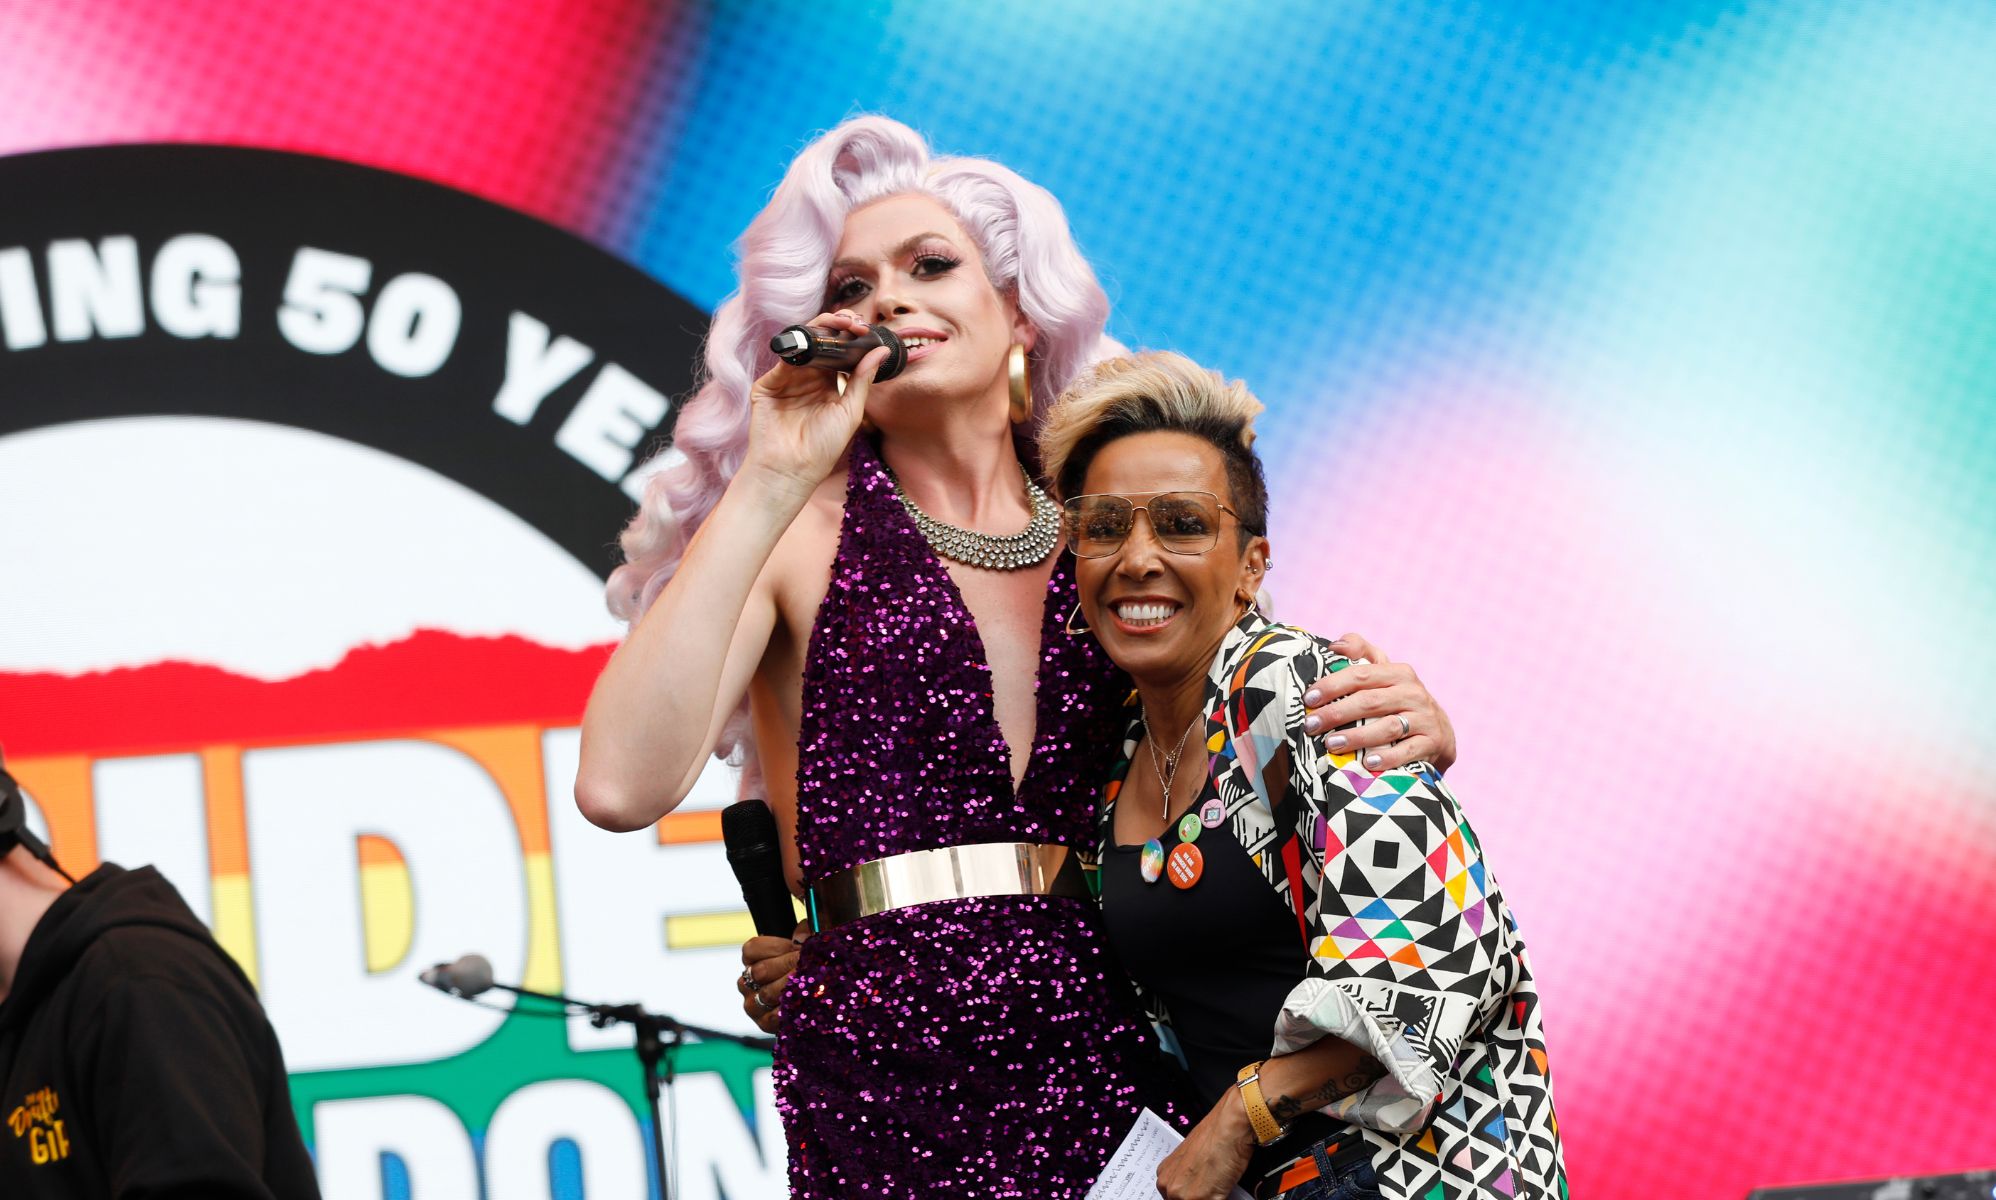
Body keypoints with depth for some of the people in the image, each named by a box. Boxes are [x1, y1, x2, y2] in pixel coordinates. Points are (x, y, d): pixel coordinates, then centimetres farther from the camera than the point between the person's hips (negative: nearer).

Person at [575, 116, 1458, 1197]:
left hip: (1118, 1062, 3)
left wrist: (1397, 728, -4)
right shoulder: (805, 534, 3)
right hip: (886, 1092, -3)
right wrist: (769, 488, -12)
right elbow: (621, 786, -14)